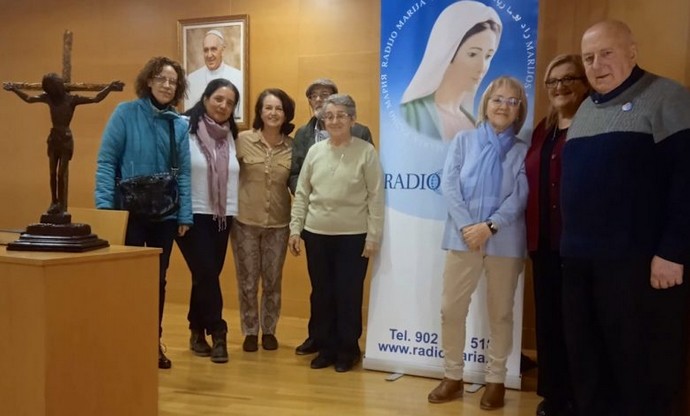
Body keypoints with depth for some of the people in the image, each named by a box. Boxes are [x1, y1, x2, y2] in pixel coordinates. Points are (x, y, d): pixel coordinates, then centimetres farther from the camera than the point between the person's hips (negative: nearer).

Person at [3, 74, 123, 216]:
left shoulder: (72, 99, -10)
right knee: (52, 172, 9)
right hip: (53, 137, 5)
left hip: (66, 138, -4)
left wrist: (109, 88, -24)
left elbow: (95, 99, -15)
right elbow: (28, 98, 17)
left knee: (62, 173, -4)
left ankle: (62, 205, 3)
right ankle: (54, 202, 21)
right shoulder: (48, 98, 2)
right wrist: (14, 89, 20)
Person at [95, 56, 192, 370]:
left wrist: (185, 215, -2)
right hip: (130, 211, -3)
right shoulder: (125, 113, -4)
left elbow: (184, 173, 4)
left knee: (158, 279, 13)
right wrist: (105, 204, -18)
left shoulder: (180, 125, 5)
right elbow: (106, 160, -8)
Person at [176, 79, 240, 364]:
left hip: (222, 217, 5)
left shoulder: (231, 136, 11)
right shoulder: (185, 129, -7)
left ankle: (198, 331, 22)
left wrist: (233, 209, 11)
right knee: (206, 273, -7)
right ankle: (217, 333, 4)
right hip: (192, 215, -5)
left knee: (207, 275, 9)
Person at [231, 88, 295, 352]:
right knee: (247, 280, 7)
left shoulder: (293, 147, -1)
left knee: (272, 281, 11)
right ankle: (250, 332, 23)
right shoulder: (243, 140, -5)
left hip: (278, 224, 1)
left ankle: (269, 330, 27)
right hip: (245, 221, -1)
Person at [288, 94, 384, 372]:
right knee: (321, 294, 11)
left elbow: (376, 196, -5)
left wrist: (373, 237, -8)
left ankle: (348, 350, 21)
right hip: (317, 234, 4)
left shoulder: (366, 152, -5)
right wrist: (295, 229, 5)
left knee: (348, 295, 4)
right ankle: (325, 347, 26)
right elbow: (302, 193, 9)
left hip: (353, 236, -4)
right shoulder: (315, 151, 6)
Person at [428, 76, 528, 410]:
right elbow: (449, 185, -2)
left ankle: (495, 380, 21)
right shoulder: (464, 140, 6)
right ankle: (453, 377, 18)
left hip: (504, 241, 0)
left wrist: (489, 226, -16)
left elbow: (520, 197, -4)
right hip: (463, 237, 1)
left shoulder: (523, 150, 5)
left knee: (500, 313, 9)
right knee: (451, 308, 3)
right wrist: (466, 226, -13)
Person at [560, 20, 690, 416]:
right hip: (582, 259, 7)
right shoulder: (586, 109, 18)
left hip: (639, 261, -7)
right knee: (586, 357, 14)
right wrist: (570, 244, 14)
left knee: (641, 363, 1)